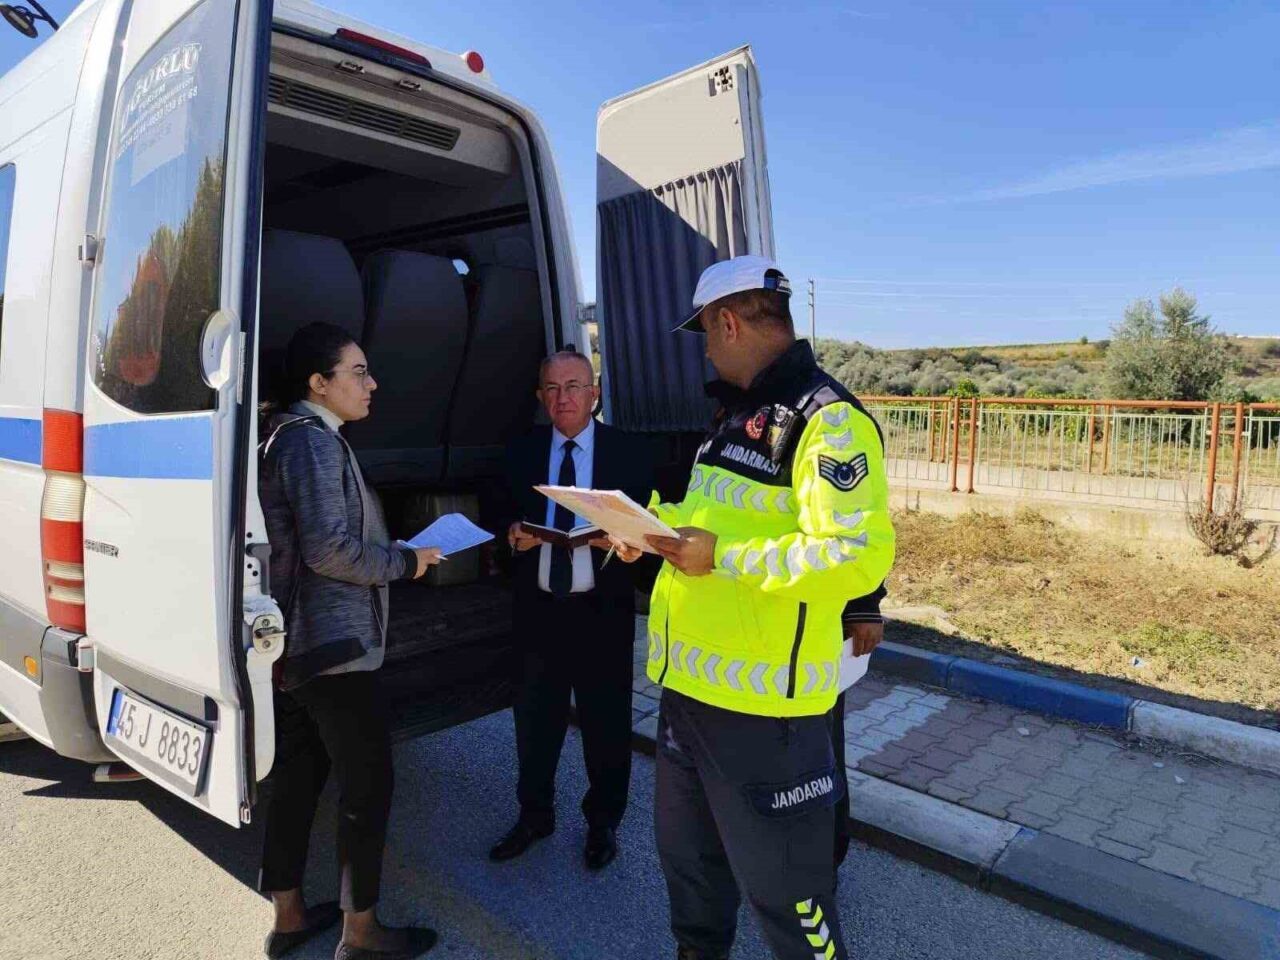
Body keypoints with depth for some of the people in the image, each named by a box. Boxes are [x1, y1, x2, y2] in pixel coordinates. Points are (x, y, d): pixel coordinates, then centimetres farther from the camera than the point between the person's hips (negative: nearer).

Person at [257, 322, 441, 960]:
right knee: (368, 784, 2)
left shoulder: (293, 436, 15)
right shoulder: (313, 440, -16)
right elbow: (329, 548, -24)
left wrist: (391, 553, 12)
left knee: (298, 777, 18)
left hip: (298, 645, 10)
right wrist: (406, 562, -12)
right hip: (334, 647, -10)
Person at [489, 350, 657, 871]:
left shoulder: (629, 452, -2)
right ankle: (534, 814, 36)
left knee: (606, 722, 11)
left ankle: (603, 823, 32)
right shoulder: (522, 453, 6)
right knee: (534, 719, 13)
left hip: (603, 610, -2)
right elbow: (506, 521, 8)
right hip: (538, 608, 2)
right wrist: (515, 536, -14)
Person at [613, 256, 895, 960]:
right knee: (686, 850, 26)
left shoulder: (827, 419, -18)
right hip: (692, 680, 10)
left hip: (762, 696, -9)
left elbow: (858, 557, -28)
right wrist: (654, 525, 9)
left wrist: (722, 557, -26)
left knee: (781, 880, 7)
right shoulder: (738, 414, 13)